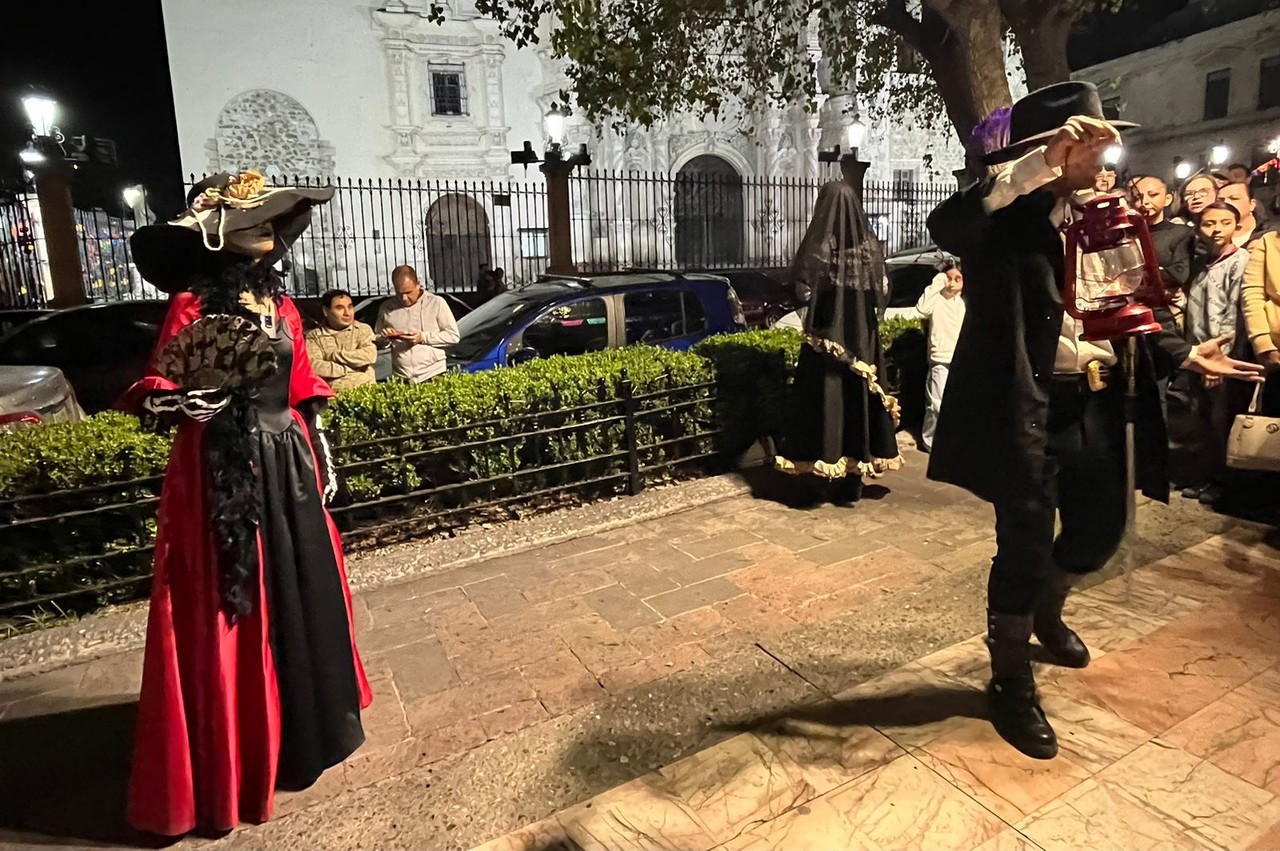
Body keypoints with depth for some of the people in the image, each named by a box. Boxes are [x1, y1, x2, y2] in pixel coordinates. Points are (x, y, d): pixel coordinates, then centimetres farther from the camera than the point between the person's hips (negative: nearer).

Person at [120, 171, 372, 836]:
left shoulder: (282, 306, 10)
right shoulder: (192, 305, -7)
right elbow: (155, 389, -11)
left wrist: (320, 455, 14)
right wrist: (185, 401, -32)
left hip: (286, 464, 6)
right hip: (221, 471, -6)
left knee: (302, 594, 15)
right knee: (229, 612, 3)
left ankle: (305, 718, 37)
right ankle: (228, 761, 21)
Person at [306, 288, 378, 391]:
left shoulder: (363, 329, 10)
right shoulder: (313, 336, 9)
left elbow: (370, 356, -7)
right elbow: (313, 366, -6)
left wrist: (333, 355, -3)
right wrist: (347, 369, -6)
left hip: (365, 389, 0)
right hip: (331, 393, 0)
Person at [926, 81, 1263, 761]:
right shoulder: (1005, 219, -10)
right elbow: (945, 224, -33)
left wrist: (1183, 354, 10)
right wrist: (1042, 165, -35)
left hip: (1093, 405, 8)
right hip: (1026, 408, -7)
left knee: (1101, 527, 20)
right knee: (1025, 548, 1)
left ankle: (1046, 611, 51)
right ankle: (1011, 684, 23)